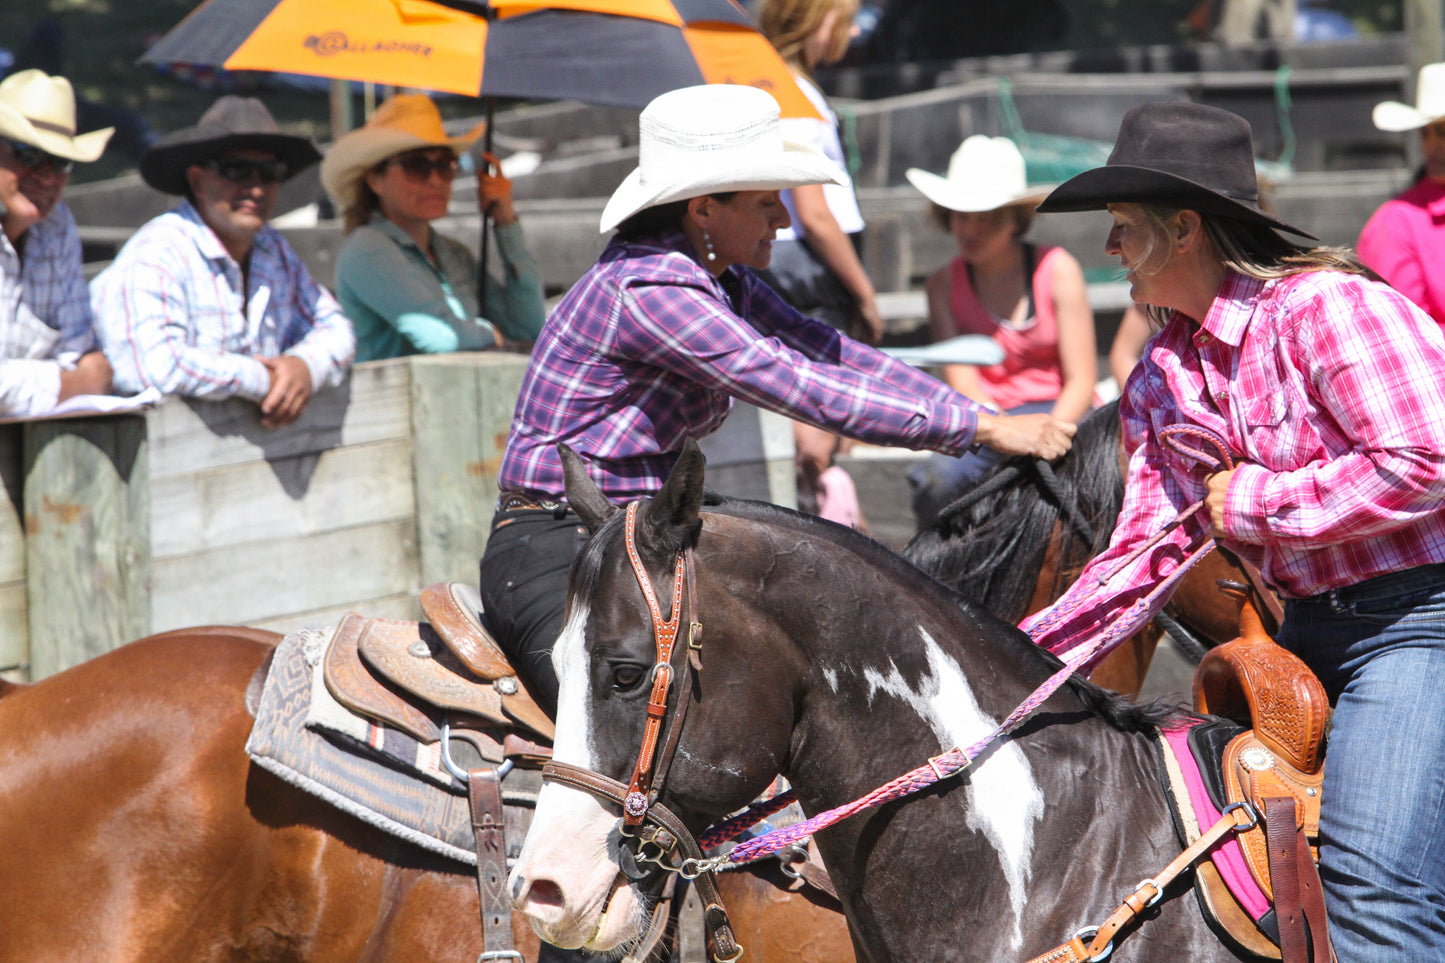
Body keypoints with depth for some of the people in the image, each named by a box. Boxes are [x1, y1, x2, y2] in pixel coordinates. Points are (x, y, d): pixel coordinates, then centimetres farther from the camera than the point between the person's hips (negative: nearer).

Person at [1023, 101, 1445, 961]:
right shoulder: (1160, 378, 9)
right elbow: (1152, 546, 9)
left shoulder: (1324, 306, -17)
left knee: (1373, 892, -18)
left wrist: (1253, 501, -16)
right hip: (1311, 627, 9)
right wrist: (1024, 652, -2)